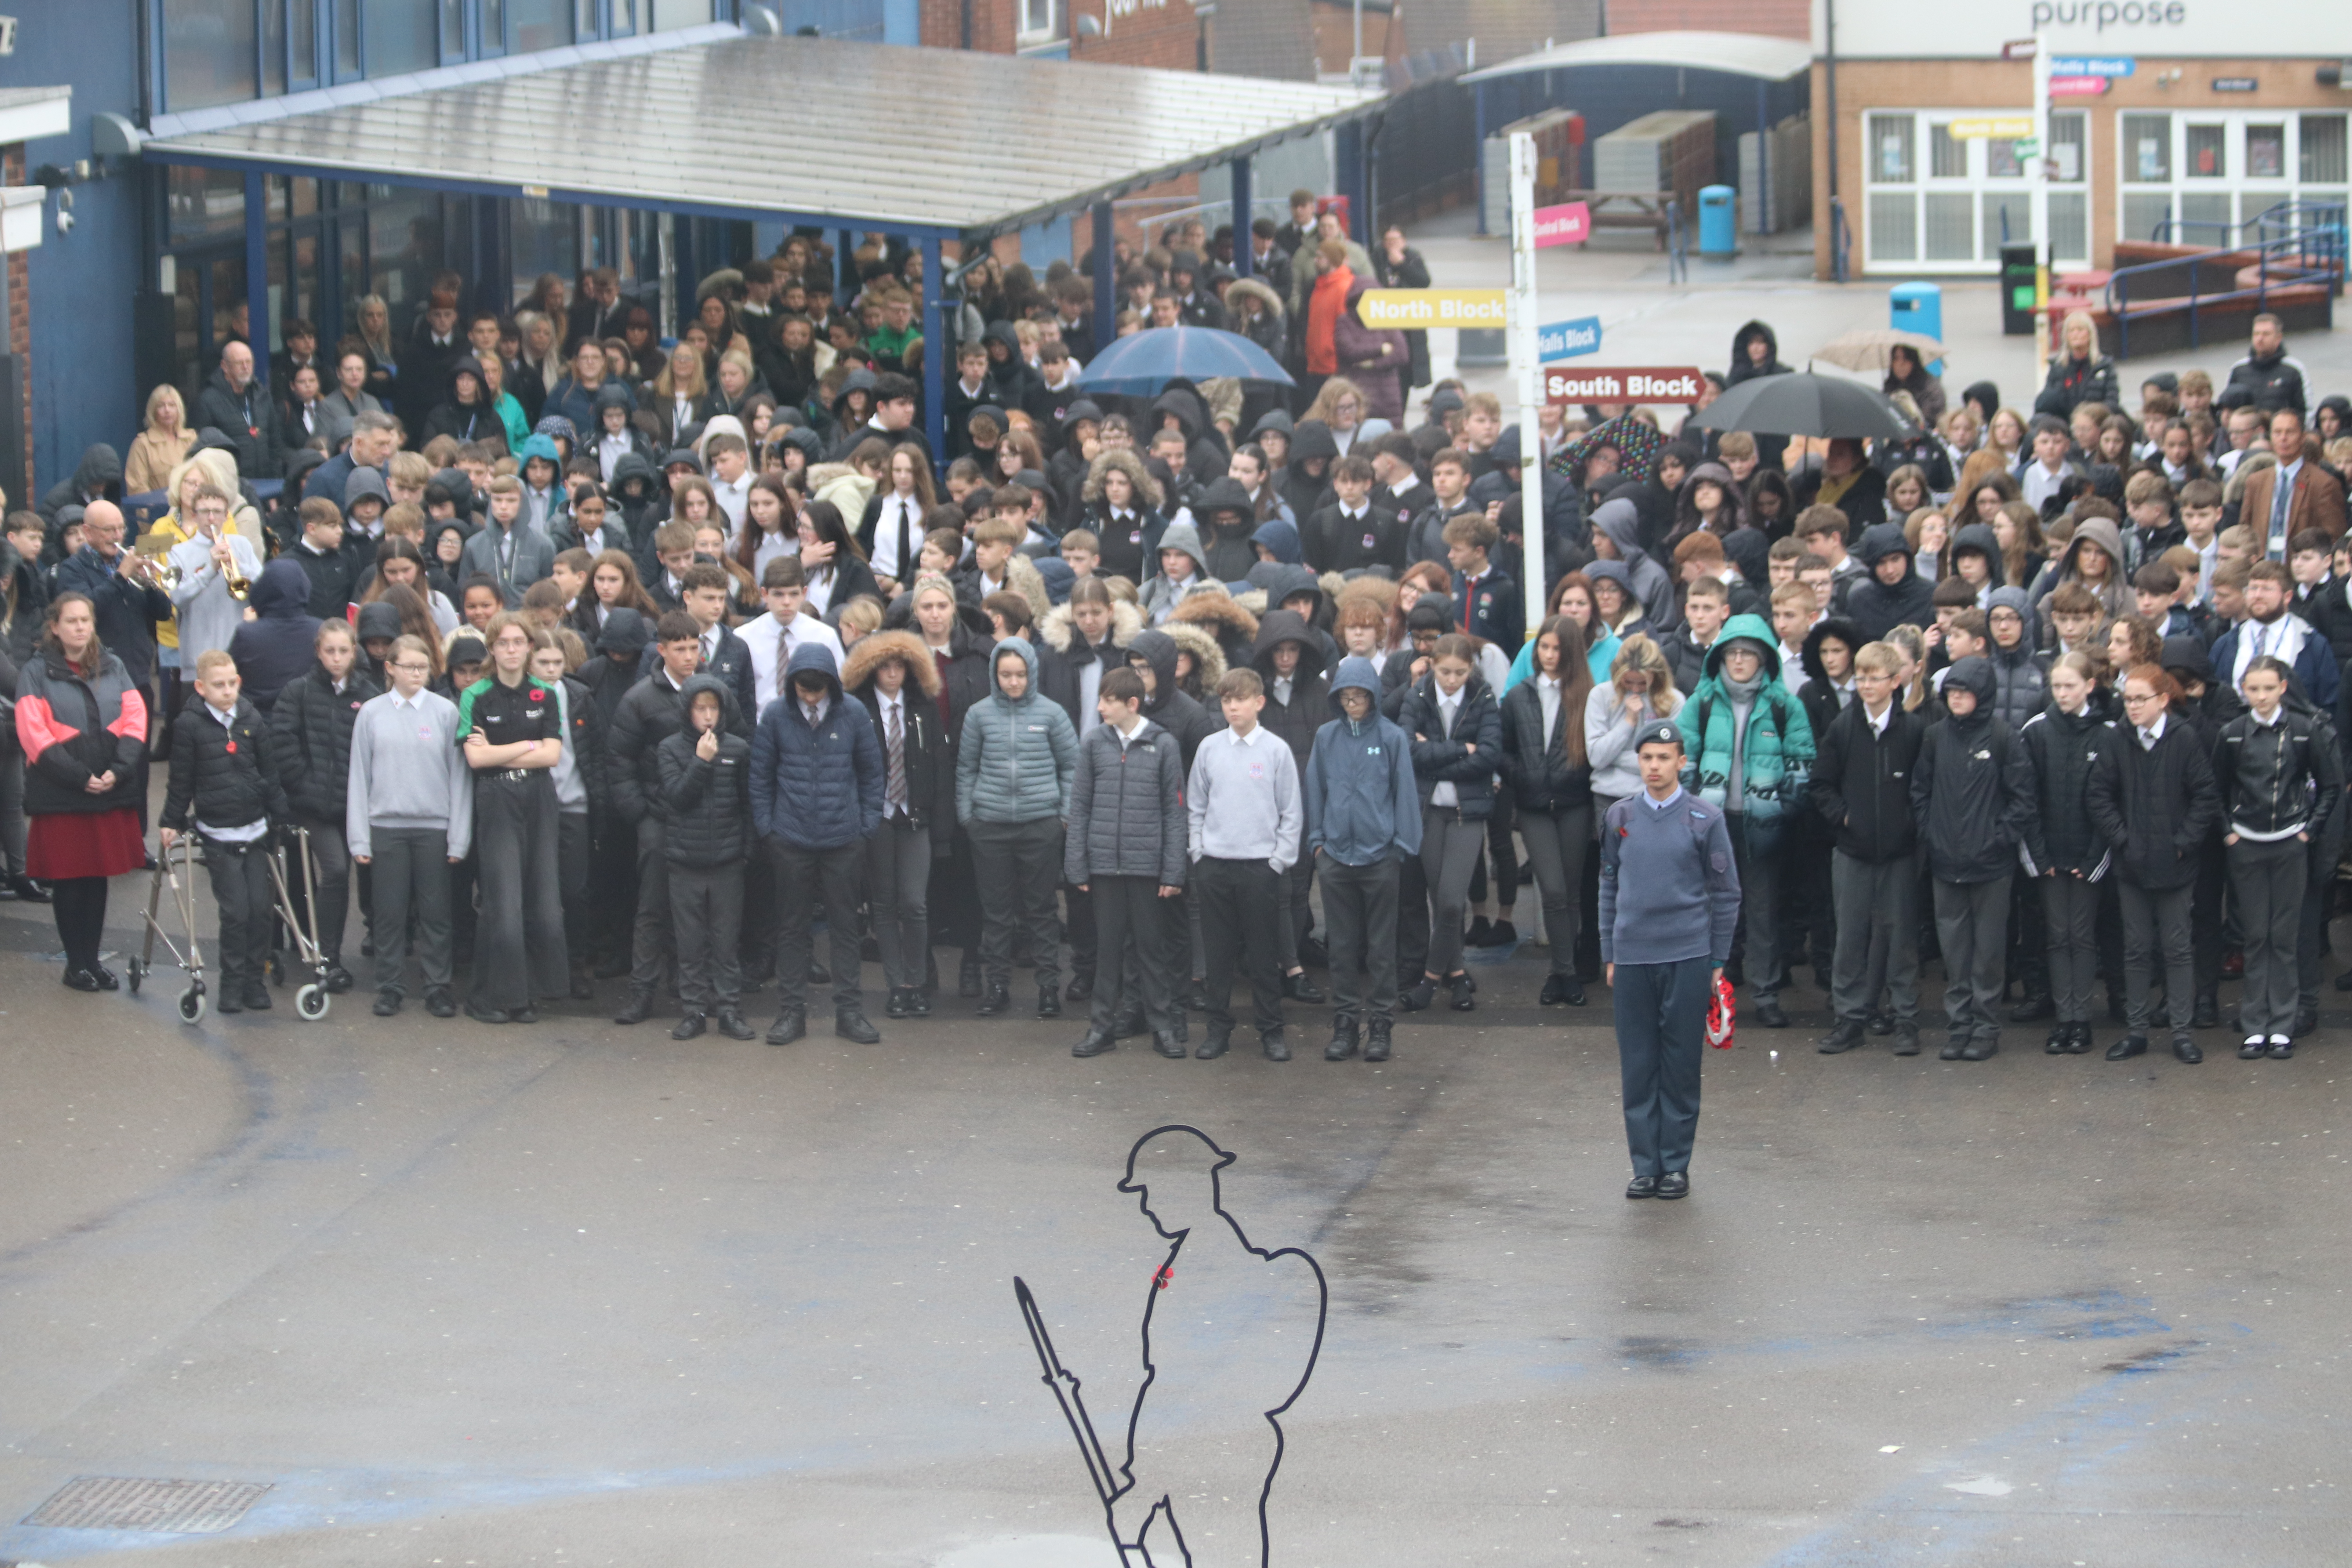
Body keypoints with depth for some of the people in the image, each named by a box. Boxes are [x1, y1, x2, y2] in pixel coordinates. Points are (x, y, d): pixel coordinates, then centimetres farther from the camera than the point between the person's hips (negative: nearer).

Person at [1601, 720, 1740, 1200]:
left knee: (1681, 1065, 2)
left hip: (1688, 958, -2)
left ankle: (1676, 1164, 10)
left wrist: (1718, 962, 1)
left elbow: (1726, 893, 4)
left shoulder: (1704, 820, 0)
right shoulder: (1620, 818, 8)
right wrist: (1609, 955, 9)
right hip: (1632, 959, 2)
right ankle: (1645, 1165, 10)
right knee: (1638, 1066, 3)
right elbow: (1609, 887, 14)